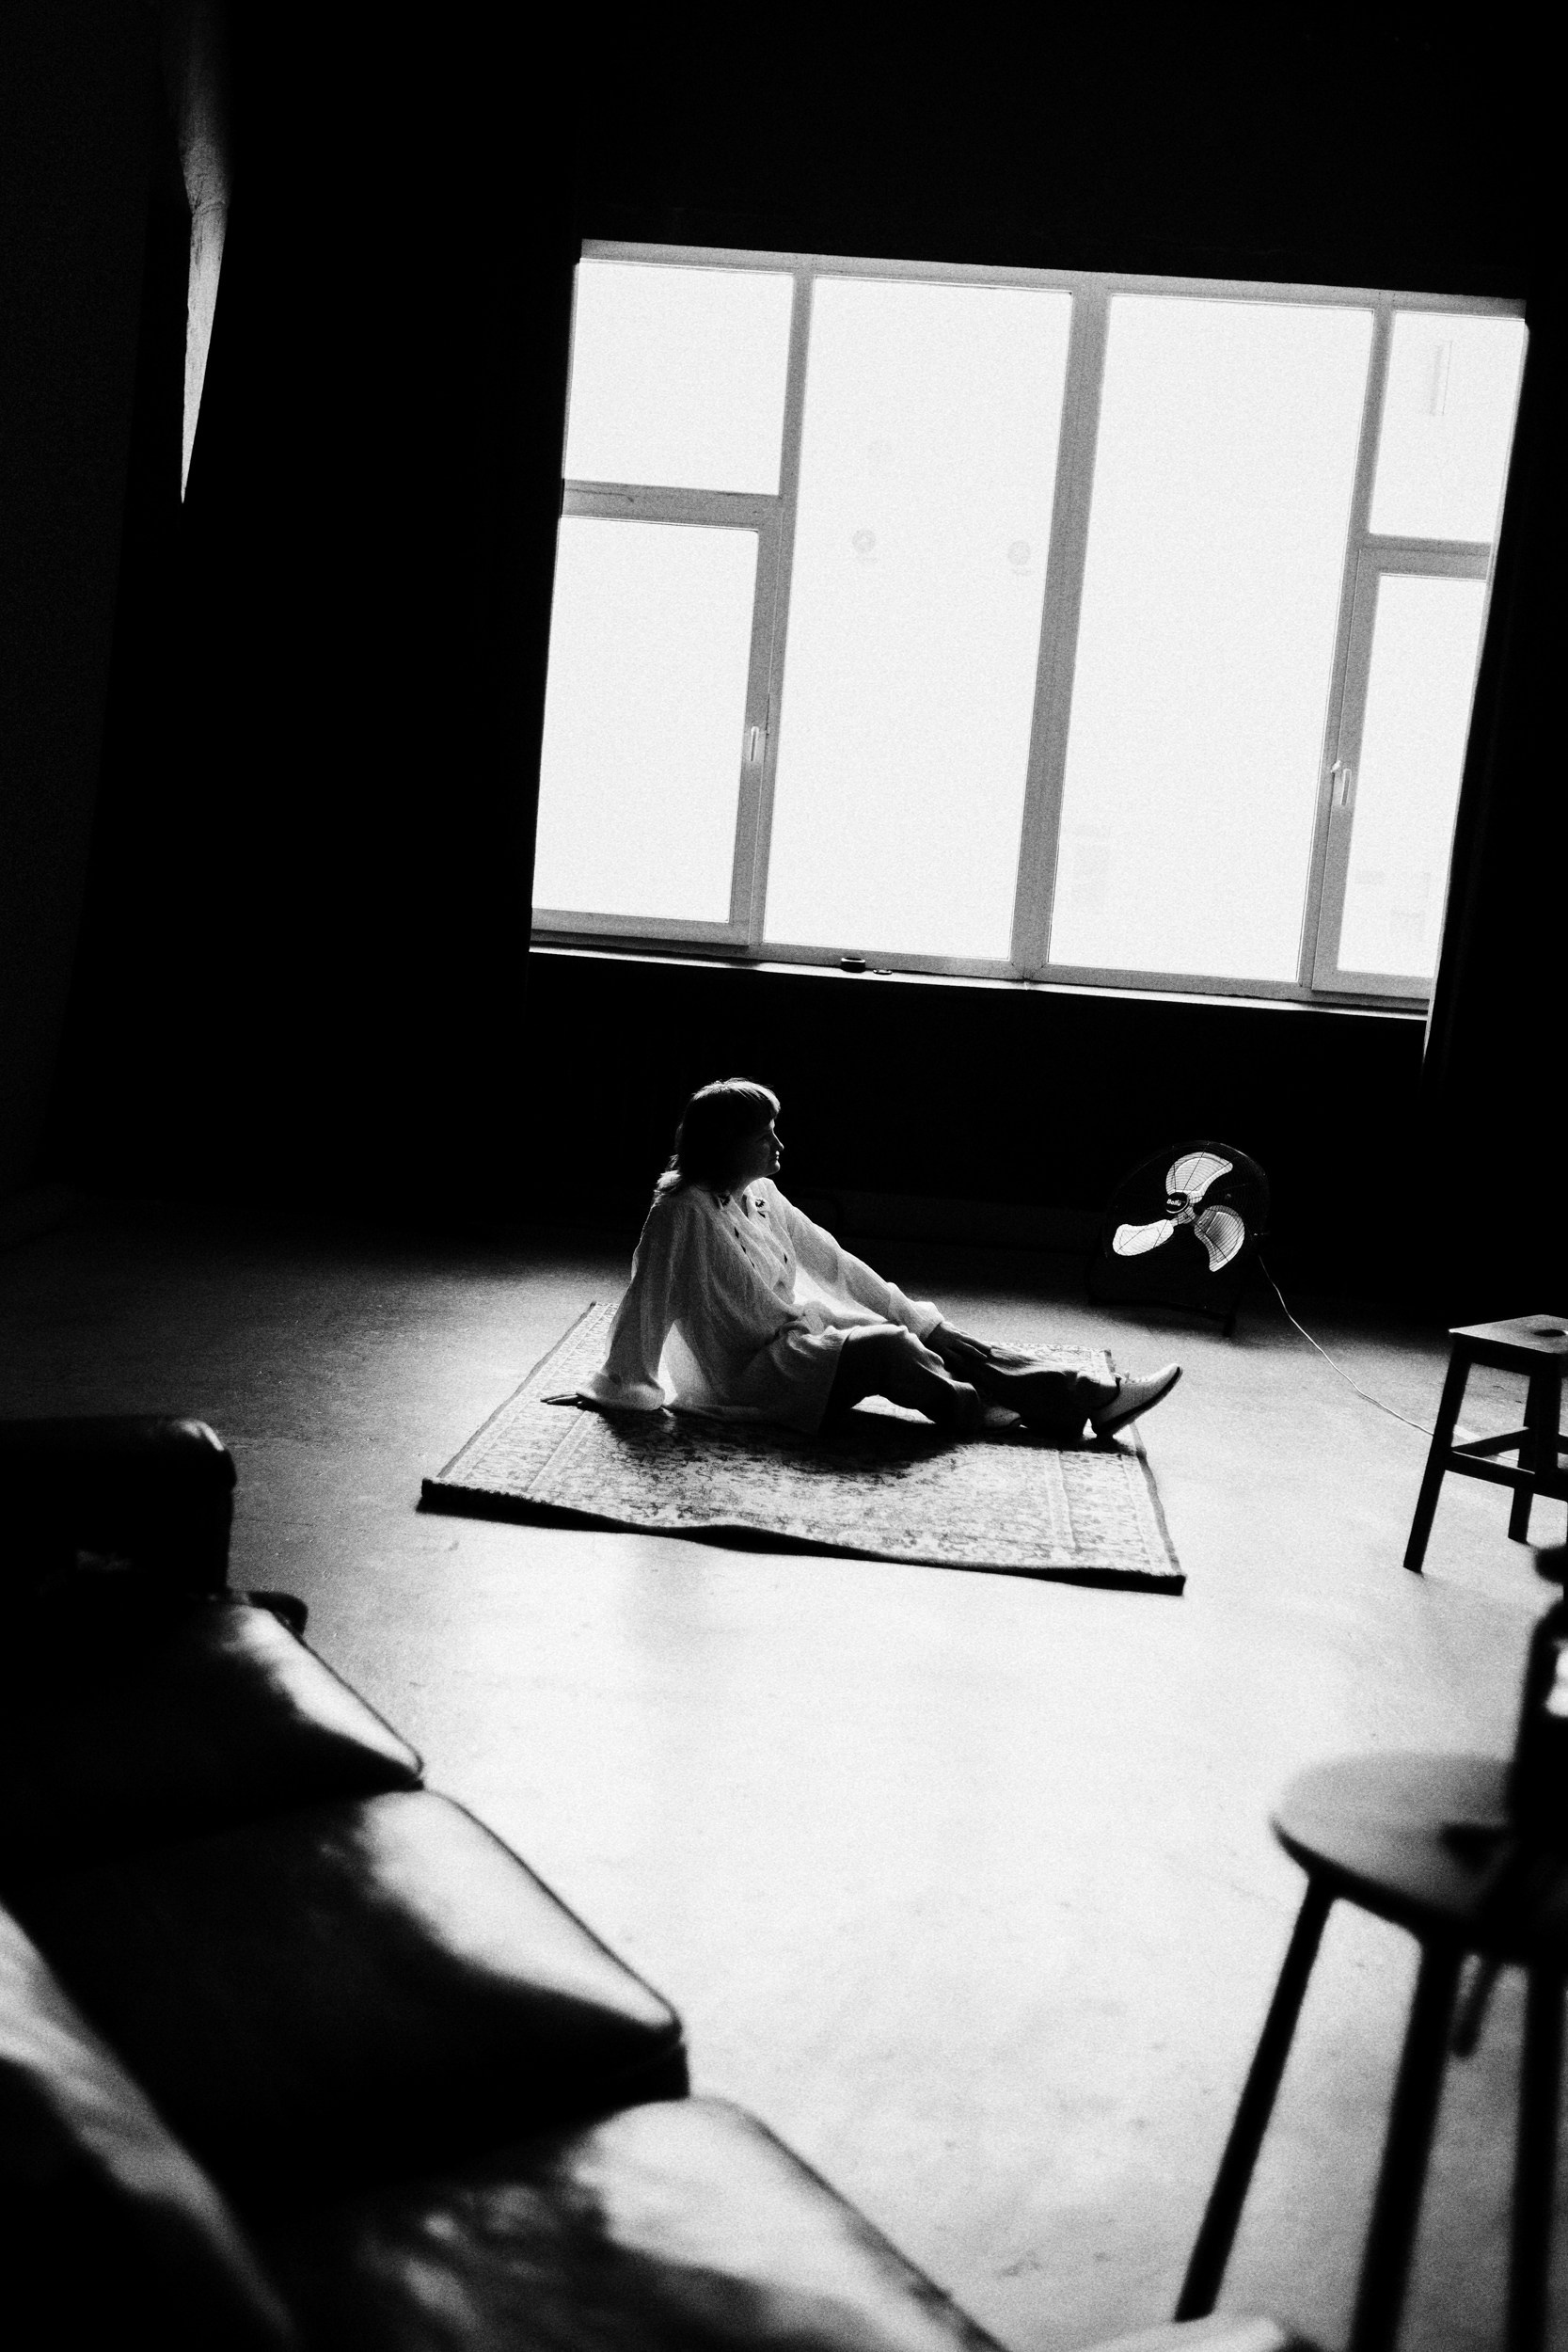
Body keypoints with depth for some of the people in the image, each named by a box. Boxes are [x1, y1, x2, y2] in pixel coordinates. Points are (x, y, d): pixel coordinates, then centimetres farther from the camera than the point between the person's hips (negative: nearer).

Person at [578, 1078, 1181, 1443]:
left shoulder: (760, 1196, 9)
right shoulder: (682, 1211, -17)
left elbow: (830, 1261, 13)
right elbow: (646, 1306, -15)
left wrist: (909, 1315, 10)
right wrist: (620, 1390, -10)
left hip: (793, 1335, 9)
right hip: (747, 1372, -8)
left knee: (938, 1338, -5)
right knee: (886, 1348, -28)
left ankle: (1091, 1397, -11)